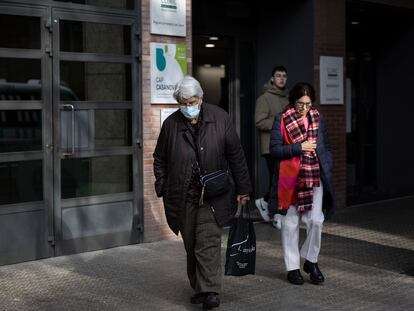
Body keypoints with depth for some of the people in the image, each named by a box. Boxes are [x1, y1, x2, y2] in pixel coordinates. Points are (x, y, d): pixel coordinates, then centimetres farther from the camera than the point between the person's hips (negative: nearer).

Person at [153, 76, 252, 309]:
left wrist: (243, 188, 1)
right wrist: (163, 190, 4)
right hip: (183, 197, 2)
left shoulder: (220, 118, -2)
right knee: (191, 245, 8)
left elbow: (236, 155, 2)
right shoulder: (171, 124, 2)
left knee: (208, 242, -11)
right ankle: (199, 288, 21)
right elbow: (160, 160, 12)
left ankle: (210, 291, -10)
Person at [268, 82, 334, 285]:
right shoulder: (282, 119, -2)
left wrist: (327, 169, 6)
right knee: (290, 224, 4)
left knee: (315, 220, -6)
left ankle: (311, 261, 15)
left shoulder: (318, 118, 10)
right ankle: (293, 267, 16)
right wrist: (299, 148, -16)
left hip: (315, 177, 2)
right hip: (290, 178, -2)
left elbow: (326, 147, 17)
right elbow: (274, 149, -7)